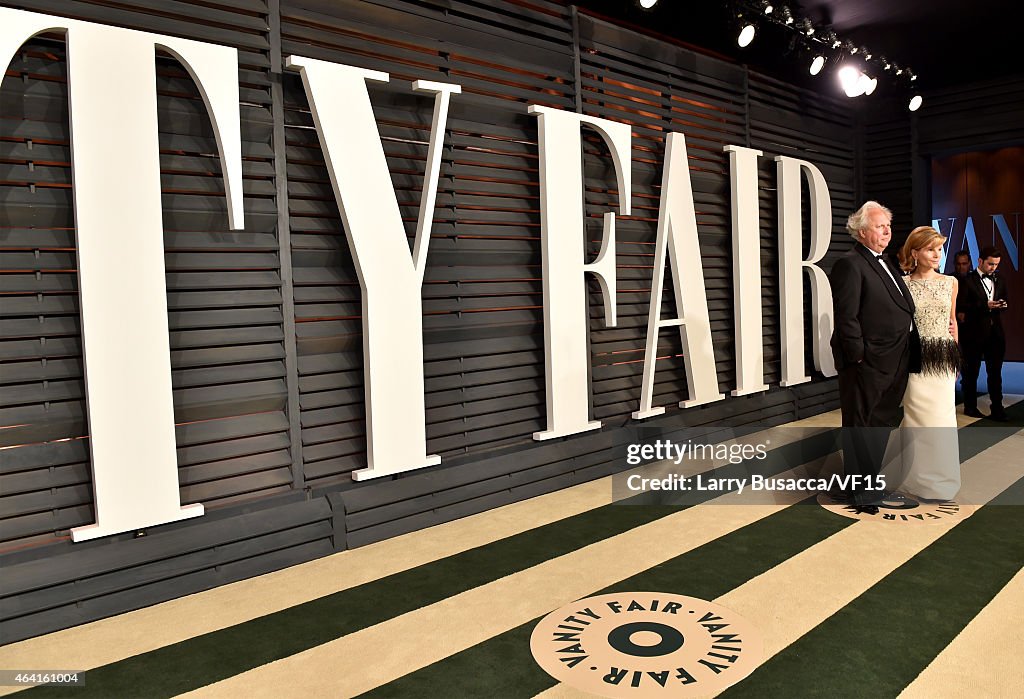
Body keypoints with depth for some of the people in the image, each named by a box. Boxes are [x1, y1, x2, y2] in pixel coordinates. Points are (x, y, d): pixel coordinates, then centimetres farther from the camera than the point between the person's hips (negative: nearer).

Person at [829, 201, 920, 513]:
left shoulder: (885, 264, 16)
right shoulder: (849, 264, -13)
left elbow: (902, 311, 19)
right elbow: (846, 318, -19)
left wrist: (907, 358, 12)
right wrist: (860, 357, -19)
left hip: (894, 367, 9)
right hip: (867, 366, -9)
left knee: (882, 426, 18)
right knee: (861, 428, 3)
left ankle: (869, 482, 33)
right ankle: (860, 493, 15)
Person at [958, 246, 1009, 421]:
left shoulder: (1000, 280, 11)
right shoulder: (968, 281, -7)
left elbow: (1005, 301, 18)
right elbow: (960, 306, -12)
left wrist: (1003, 304, -5)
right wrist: (985, 305, -21)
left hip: (995, 332, 5)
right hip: (975, 333, -5)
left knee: (995, 371, 6)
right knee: (972, 371, 7)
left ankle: (997, 408, 11)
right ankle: (970, 406, 18)